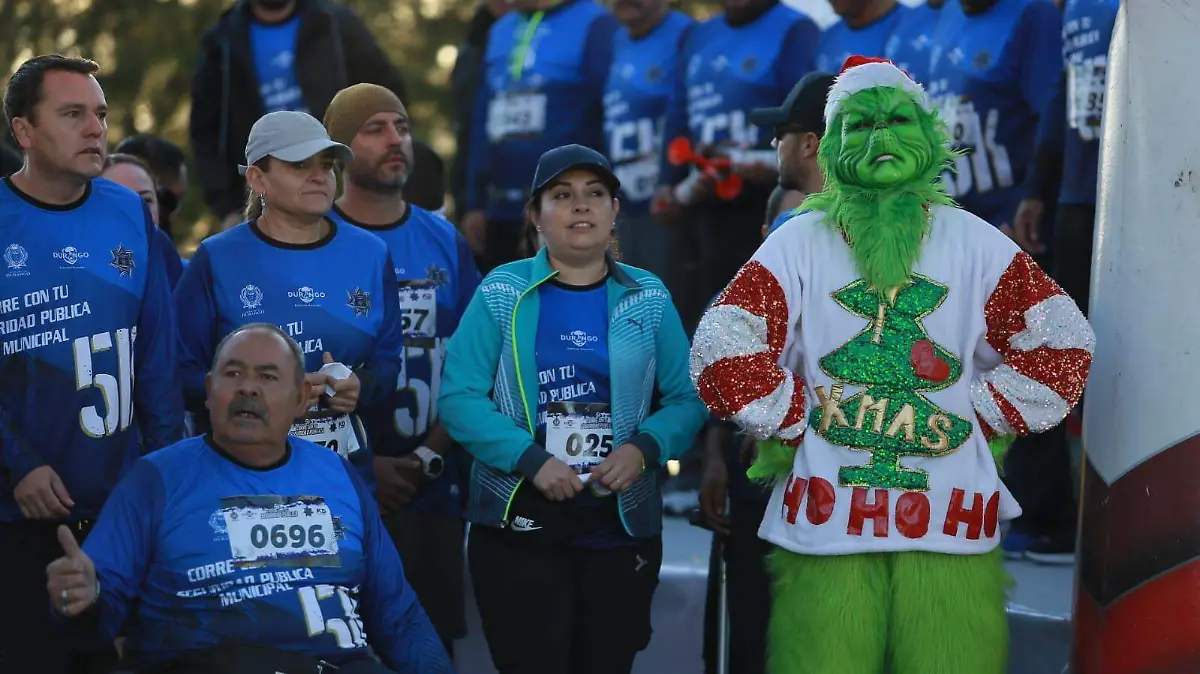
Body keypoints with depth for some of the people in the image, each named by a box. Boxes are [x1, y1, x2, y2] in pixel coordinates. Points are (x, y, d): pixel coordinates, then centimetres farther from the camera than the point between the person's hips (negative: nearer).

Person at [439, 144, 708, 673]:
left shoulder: (648, 298, 7)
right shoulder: (502, 294, 0)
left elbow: (686, 399, 5)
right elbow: (459, 397, -7)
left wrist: (644, 448, -15)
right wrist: (532, 460, -19)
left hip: (622, 529, 2)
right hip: (518, 529, -2)